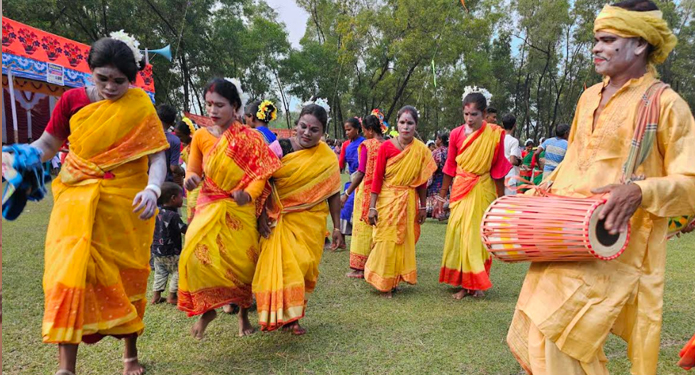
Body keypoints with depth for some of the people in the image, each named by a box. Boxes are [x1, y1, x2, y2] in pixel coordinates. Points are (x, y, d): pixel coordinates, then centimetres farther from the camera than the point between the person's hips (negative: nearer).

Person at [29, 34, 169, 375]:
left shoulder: (140, 107, -6)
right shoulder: (72, 100, -1)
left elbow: (156, 155, -11)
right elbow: (46, 145, 8)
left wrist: (152, 188, -30)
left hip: (125, 204, -1)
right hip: (79, 199, 1)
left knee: (126, 278, 8)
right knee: (70, 273, -13)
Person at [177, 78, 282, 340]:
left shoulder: (250, 138, -5)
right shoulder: (201, 137, 2)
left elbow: (260, 175, -7)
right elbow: (193, 170, 8)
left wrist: (248, 194, -26)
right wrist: (191, 179, -15)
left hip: (241, 210, -1)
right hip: (210, 208, 1)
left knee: (242, 262, 4)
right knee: (196, 254, -18)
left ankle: (244, 313, 29)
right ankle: (207, 309, 6)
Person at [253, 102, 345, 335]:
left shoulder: (328, 159, 1)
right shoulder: (279, 148, -4)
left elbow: (333, 194, 3)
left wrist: (337, 228, 2)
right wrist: (262, 214, -9)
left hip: (311, 222, 2)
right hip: (280, 220, -1)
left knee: (305, 267, 4)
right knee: (281, 266, -7)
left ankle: (292, 316, 21)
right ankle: (286, 315, 7)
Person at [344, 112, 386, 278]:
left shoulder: (367, 145, -10)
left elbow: (361, 172, -12)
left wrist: (347, 193, -5)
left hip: (366, 191, -5)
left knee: (363, 228, 4)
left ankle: (359, 268, 9)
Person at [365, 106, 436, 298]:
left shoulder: (421, 150, -2)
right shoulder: (386, 147, -9)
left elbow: (422, 181, 4)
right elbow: (377, 178, -8)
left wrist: (423, 206, 8)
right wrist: (372, 207, -10)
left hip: (409, 201, 3)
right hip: (387, 200, -2)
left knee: (405, 240, 10)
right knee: (386, 241, 4)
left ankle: (395, 280, 28)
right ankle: (383, 283, 21)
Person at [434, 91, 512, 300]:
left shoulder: (495, 134, -8)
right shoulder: (456, 134, -2)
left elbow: (498, 169, -3)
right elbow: (450, 167, 6)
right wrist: (441, 197, 10)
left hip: (483, 191, -2)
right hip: (460, 189, 2)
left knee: (478, 235, 4)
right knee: (459, 234, 1)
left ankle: (477, 283, 21)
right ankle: (463, 284, 14)